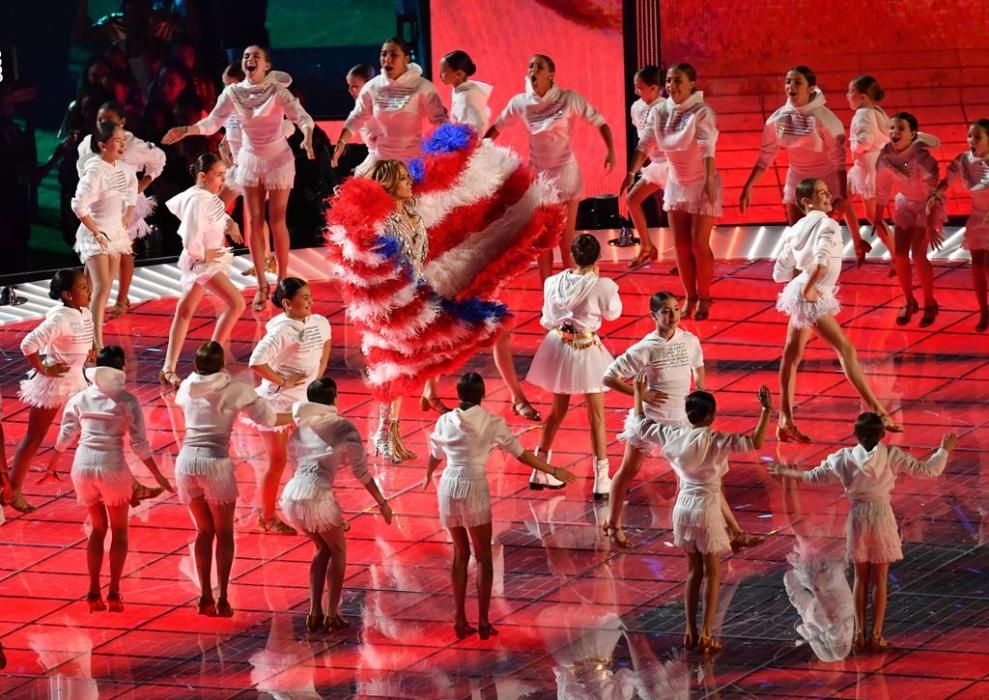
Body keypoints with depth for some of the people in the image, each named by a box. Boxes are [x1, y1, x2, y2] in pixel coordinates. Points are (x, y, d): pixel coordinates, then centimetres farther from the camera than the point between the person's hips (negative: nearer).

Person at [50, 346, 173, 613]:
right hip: (112, 468, -3)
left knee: (98, 527, 20)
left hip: (83, 467, 3)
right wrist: (158, 477, 1)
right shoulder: (127, 401, -4)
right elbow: (140, 444, -6)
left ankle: (93, 592, 15)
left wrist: (51, 468, 21)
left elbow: (63, 440, 7)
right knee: (119, 530, 16)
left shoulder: (80, 399, 5)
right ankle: (113, 593, 9)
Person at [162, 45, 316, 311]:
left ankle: (283, 280, 11)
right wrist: (185, 131, -26)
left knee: (277, 222, -1)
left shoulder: (277, 91, -17)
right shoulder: (233, 93, -7)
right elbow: (212, 122, -10)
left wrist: (308, 138, -48)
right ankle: (262, 284, 12)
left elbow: (303, 117, -27)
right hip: (250, 160, 3)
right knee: (255, 223, 4)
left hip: (278, 160, -3)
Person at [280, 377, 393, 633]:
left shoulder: (300, 428, 17)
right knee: (338, 550, 18)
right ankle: (332, 615, 13)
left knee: (322, 548, 26)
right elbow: (361, 472, 3)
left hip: (291, 495, 5)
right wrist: (382, 503, 13)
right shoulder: (344, 428, 2)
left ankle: (315, 612, 19)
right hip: (318, 496, -5)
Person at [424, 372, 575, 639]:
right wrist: (553, 471, 6)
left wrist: (427, 477, 38)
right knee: (483, 557, 9)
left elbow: (435, 456, 17)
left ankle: (461, 620, 17)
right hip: (474, 487, -4)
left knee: (460, 552, 17)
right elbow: (522, 455, -4)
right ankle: (483, 622, 7)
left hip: (448, 486, 4)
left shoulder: (445, 421, 2)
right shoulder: (492, 423, -8)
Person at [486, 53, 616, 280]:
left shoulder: (569, 99, -13)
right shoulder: (520, 103, -5)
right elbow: (496, 129, 9)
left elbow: (600, 123, -10)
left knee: (567, 241, 0)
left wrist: (611, 151, -23)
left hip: (565, 173, -3)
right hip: (537, 175, 3)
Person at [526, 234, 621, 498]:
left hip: (558, 346, 5)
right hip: (587, 350, -5)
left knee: (557, 411, 21)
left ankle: (540, 471, 29)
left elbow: (548, 320, 4)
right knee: (596, 416, 6)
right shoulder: (602, 287, -20)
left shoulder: (553, 283, -7)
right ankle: (601, 480, 5)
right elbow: (613, 312, -1)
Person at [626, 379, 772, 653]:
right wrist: (766, 411, -21)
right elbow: (754, 443, -25)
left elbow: (640, 425, 12)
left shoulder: (673, 436, -3)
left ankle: (691, 632, 15)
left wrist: (639, 393, 24)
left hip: (683, 507, 5)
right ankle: (706, 634, 0)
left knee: (694, 570, 16)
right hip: (706, 508, -5)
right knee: (712, 573, 6)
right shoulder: (716, 441, -16)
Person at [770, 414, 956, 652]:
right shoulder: (892, 456, -10)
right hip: (882, 517, -2)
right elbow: (927, 469, -8)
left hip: (857, 516, 2)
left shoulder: (845, 458, -5)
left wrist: (786, 472, 20)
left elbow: (815, 476, 3)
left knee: (861, 578, 12)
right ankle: (876, 636, 7)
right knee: (880, 579, 7)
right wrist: (944, 450, 9)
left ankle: (859, 633, 11)